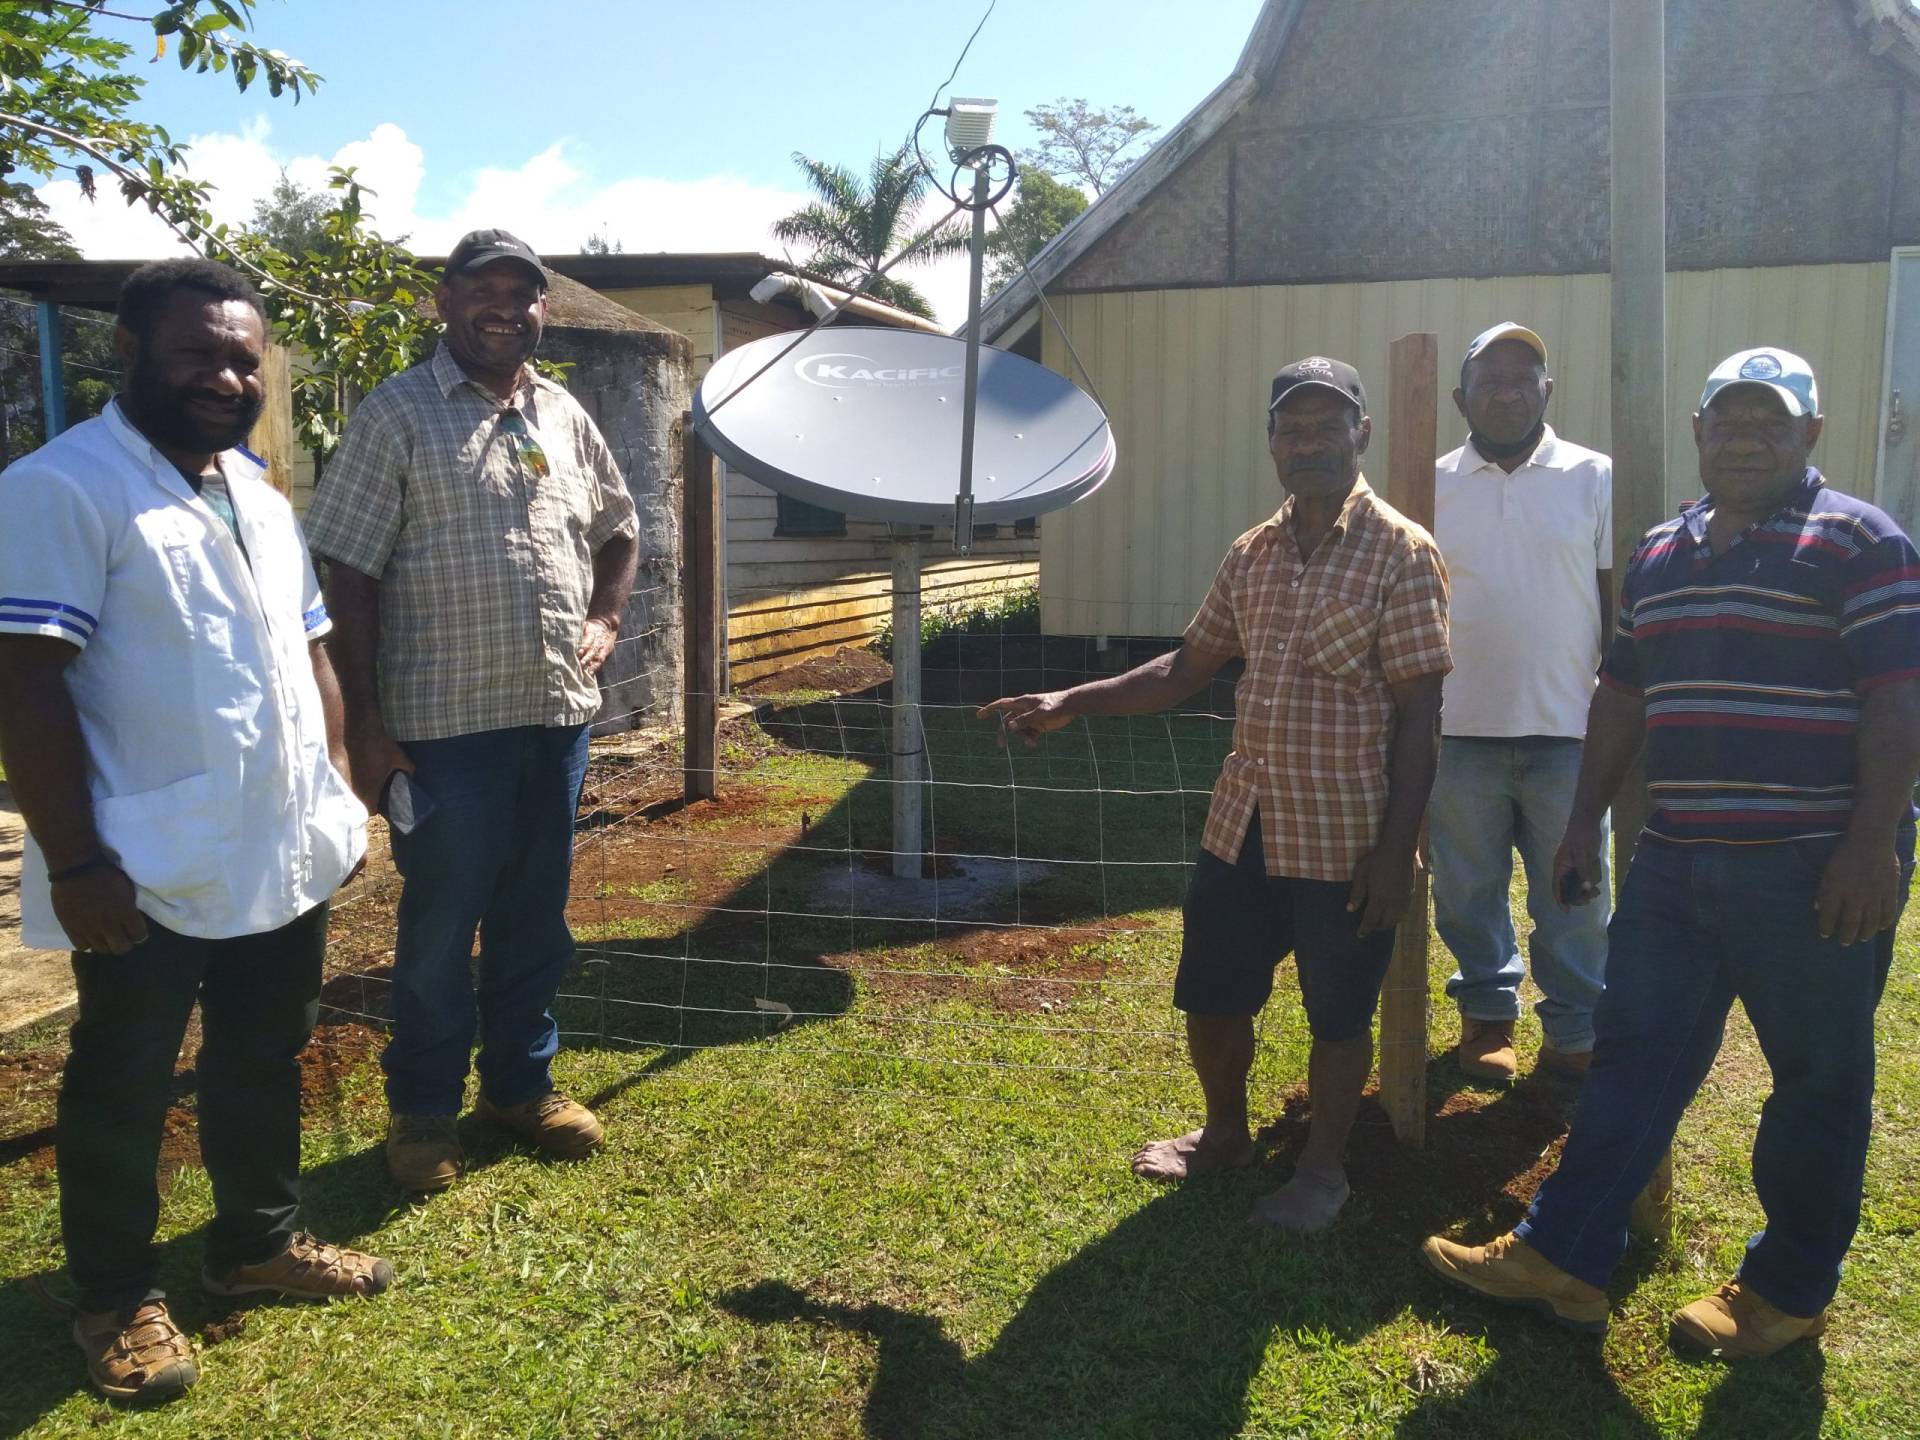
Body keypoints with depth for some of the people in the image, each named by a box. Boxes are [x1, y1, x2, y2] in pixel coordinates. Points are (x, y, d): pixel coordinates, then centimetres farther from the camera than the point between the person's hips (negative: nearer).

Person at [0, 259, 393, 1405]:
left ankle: (261, 1239, 38)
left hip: (287, 858, 8)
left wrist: (339, 791, 13)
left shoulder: (261, 497, 12)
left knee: (265, 1063, 20)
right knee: (123, 1091, 10)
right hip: (149, 876, -7)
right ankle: (118, 1299, 27)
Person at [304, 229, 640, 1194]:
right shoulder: (397, 415, -5)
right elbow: (348, 573, -8)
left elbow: (618, 532, 25)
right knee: (440, 923, 6)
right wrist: (363, 719, -12)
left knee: (536, 917, 15)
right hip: (446, 723, -5)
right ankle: (423, 1109, 24)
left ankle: (521, 1083, 32)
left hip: (557, 714, 5)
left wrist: (604, 620, 8)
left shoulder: (566, 417, 11)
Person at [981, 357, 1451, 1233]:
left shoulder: (1401, 553, -10)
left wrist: (1396, 847, -15)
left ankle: (1324, 1168, 32)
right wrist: (1070, 703, 2)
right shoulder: (1252, 553, 7)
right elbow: (1187, 668, 12)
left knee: (1337, 1012, 10)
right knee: (1209, 994, 16)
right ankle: (1225, 1136, 41)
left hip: (1345, 833, -5)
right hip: (1244, 822, 6)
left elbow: (1419, 714, -12)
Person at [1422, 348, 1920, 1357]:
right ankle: (1562, 1258, 17)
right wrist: (1585, 820, 15)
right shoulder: (1659, 555, 13)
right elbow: (1623, 693, 17)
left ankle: (1787, 1291, 23)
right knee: (1633, 1056, 9)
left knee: (1817, 1081, 8)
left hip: (1815, 866, -6)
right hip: (1679, 858, 6)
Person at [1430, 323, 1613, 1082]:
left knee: (1573, 896, 9)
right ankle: (1487, 1014, 30)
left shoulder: (1594, 479, 0)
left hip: (1568, 733, -1)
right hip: (1460, 733, 1)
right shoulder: (1432, 486, 3)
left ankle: (1576, 1032, 24)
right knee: (1469, 893, 12)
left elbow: (1619, 603, 4)